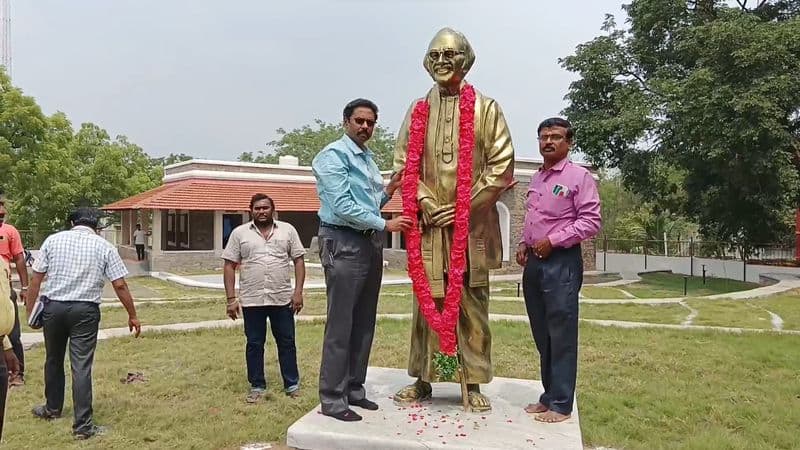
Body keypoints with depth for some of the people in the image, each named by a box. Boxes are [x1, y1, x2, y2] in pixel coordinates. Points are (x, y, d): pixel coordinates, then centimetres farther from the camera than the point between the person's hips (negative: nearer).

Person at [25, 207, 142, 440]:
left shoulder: (53, 240, 4)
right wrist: (132, 316, 2)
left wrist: (30, 308, 9)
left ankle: (52, 408, 41)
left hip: (53, 306, 2)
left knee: (53, 360, 21)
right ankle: (82, 425, 1)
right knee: (81, 366, -1)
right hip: (85, 310, -2)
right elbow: (120, 285, -4)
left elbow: (36, 276, 1)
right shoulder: (104, 246, -1)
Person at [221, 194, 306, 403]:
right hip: (251, 300, 0)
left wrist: (298, 291, -5)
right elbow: (229, 266, 3)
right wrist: (231, 299, -4)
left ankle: (292, 384, 20)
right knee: (254, 344, 9)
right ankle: (257, 386, 22)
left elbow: (298, 261, 4)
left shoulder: (288, 230, 5)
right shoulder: (239, 233, 4)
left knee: (287, 343, 8)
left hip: (283, 299, 0)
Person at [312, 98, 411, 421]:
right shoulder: (333, 155, -8)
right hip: (344, 243, -9)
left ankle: (354, 390, 24)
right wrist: (385, 224, -18)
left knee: (364, 324, 12)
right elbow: (343, 206, -18)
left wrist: (389, 190, 5)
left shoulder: (368, 158, 18)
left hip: (371, 243, 9)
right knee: (340, 326, -5)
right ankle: (332, 399, 5)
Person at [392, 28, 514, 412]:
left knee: (473, 304, 3)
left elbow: (502, 166, -2)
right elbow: (403, 163, 9)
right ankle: (423, 379, 18)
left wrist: (463, 207, -10)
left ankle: (474, 383, 15)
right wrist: (425, 202, -6)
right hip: (429, 222, 2)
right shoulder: (417, 110, 11)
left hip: (473, 223, -2)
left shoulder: (486, 108, 4)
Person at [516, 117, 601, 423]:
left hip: (562, 262, -7)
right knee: (542, 335, 12)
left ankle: (561, 404, 6)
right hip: (534, 262, 7)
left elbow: (590, 221, -11)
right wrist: (524, 244, 9)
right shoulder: (535, 179, 17)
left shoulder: (579, 177, -4)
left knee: (561, 334, -4)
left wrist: (553, 241, -15)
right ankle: (549, 396, 24)